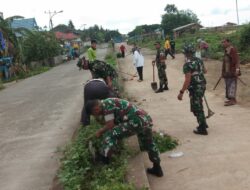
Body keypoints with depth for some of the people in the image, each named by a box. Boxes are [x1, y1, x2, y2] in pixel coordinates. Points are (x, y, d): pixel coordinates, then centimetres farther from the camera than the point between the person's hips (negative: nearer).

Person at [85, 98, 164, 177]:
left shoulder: (106, 104, -7)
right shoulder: (110, 102, 22)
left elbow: (110, 125, -9)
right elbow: (116, 123, 29)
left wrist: (100, 132, 8)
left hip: (136, 121, -10)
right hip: (147, 119, 11)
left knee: (110, 135, -8)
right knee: (149, 145, 29)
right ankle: (157, 169, 43)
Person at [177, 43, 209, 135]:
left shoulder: (187, 64, -20)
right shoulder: (199, 60, 5)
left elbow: (187, 80, -25)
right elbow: (204, 71, 21)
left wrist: (181, 92, -22)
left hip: (195, 88, -8)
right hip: (202, 85, 8)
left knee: (196, 108, 4)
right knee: (199, 106, 24)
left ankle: (202, 129, 12)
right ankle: (203, 123, 36)